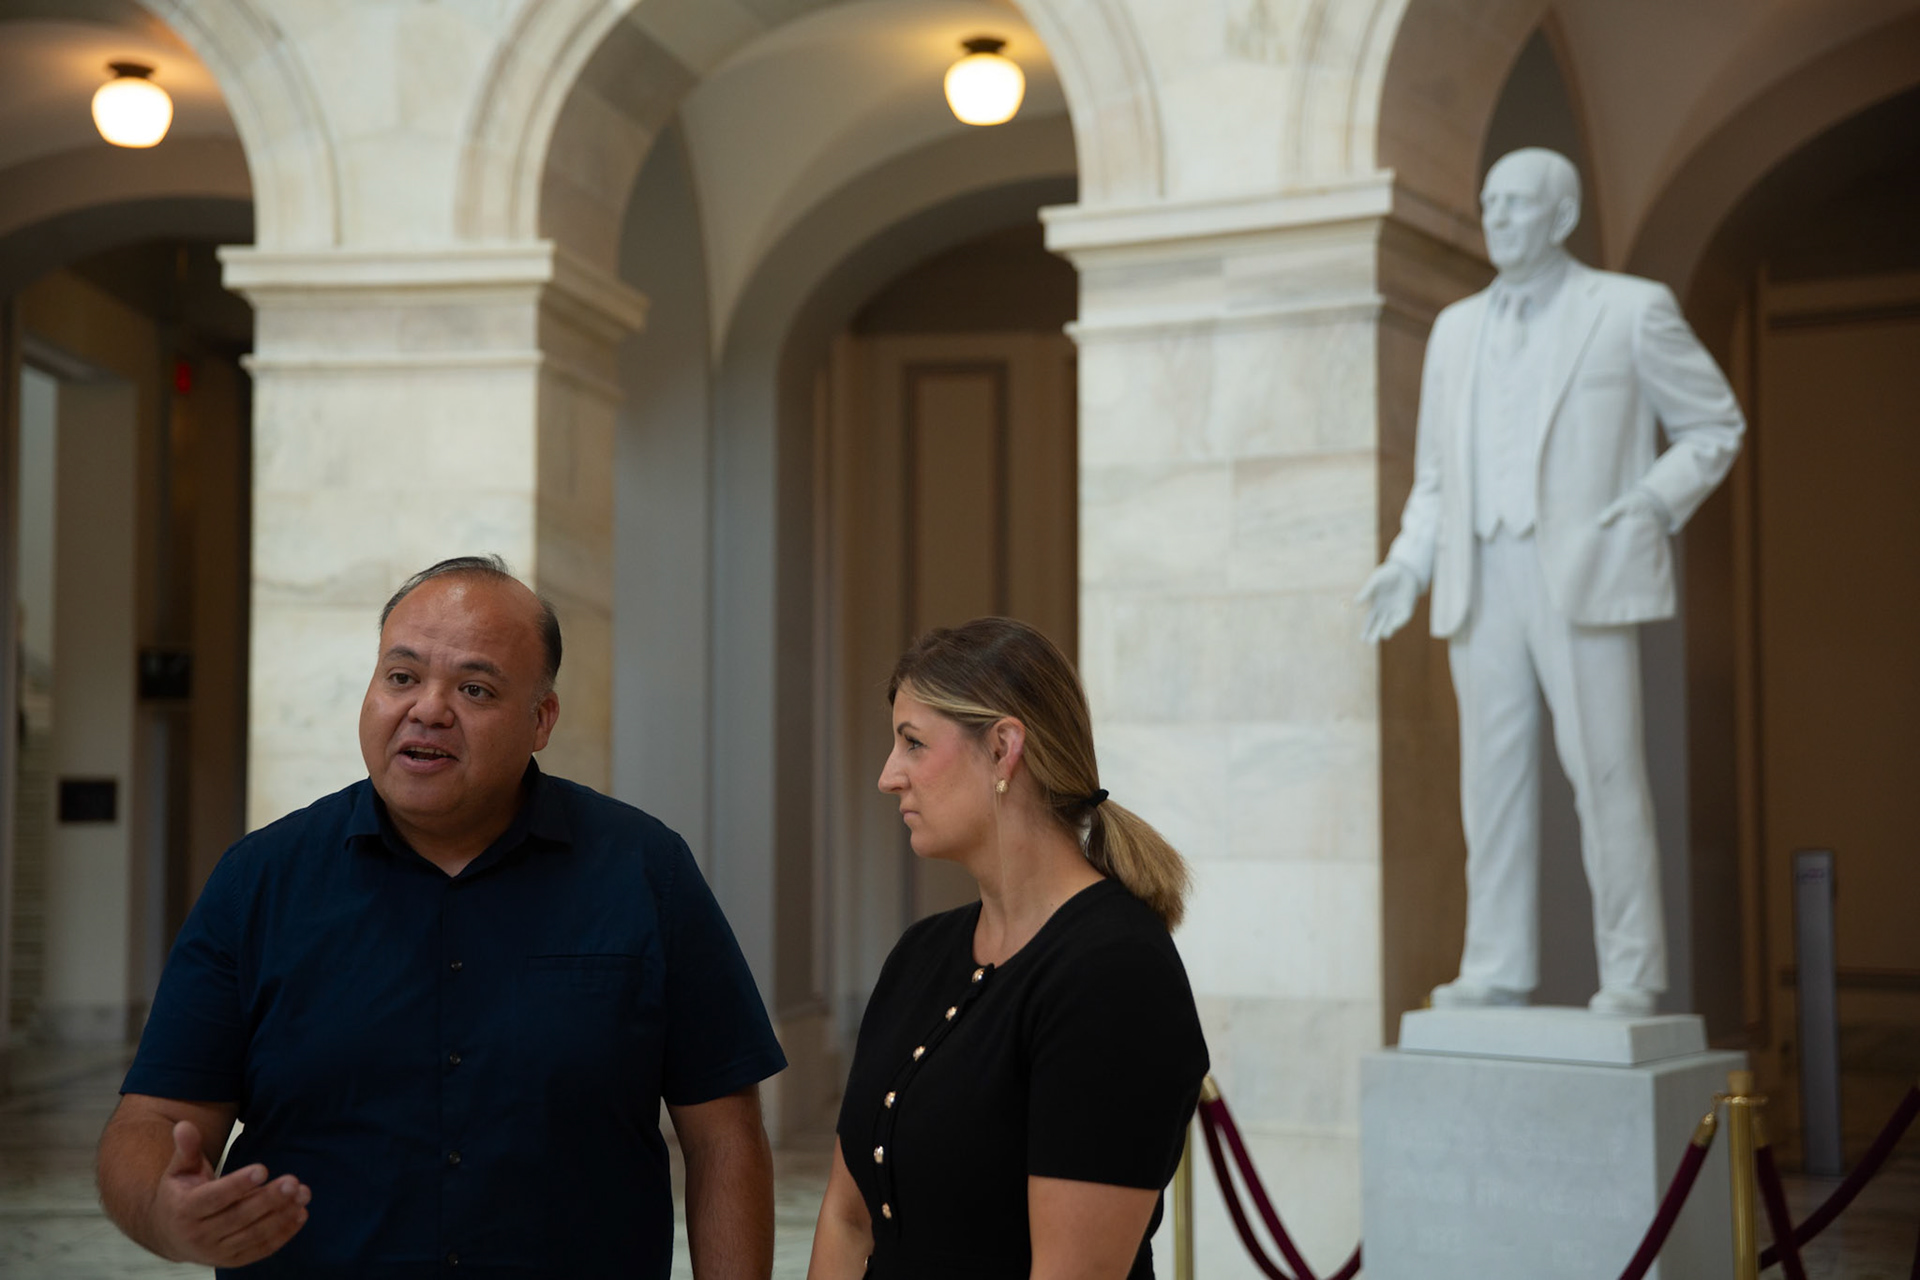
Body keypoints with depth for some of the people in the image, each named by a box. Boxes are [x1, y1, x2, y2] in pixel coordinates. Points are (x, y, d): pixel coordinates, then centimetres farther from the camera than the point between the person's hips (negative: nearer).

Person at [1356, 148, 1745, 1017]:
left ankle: (1629, 975, 0)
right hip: (1482, 584, 5)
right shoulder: (1457, 329, 17)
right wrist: (1408, 563, 5)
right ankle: (1497, 970, 8)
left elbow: (1715, 426, 7)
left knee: (1605, 774, -6)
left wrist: (1658, 501, -10)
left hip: (1585, 576, -4)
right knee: (1494, 777, 4)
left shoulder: (1633, 311, 3)